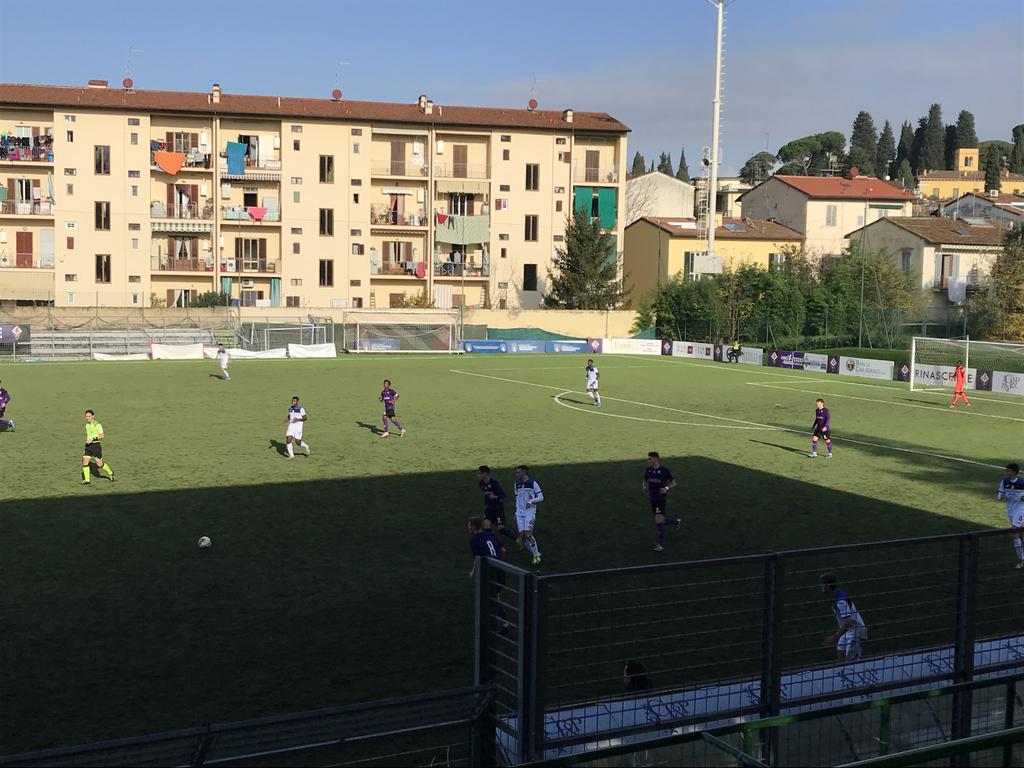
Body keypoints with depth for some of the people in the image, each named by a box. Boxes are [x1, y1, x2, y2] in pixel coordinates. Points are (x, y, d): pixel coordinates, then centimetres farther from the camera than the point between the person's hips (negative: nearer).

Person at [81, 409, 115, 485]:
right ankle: (87, 480, -3)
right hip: (88, 446, 7)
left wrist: (93, 439, -30)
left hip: (96, 445, -7)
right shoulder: (87, 425, 13)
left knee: (99, 464, -2)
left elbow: (102, 436, -21)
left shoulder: (97, 425, -12)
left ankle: (110, 473, 22)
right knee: (85, 461, -8)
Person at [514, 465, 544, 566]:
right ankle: (535, 554, 10)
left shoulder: (533, 483, -5)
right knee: (522, 535, -2)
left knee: (528, 534, -16)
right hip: (520, 512, 5)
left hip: (530, 511, -5)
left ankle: (536, 554, -2)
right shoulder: (517, 484, 12)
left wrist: (531, 501, -19)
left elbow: (541, 497, -5)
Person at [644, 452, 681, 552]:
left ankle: (661, 545, -9)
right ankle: (676, 521, 44)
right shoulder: (648, 470, 2)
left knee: (659, 521, -14)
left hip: (662, 498, -6)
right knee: (661, 520, 15)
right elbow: (645, 481, 18)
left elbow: (674, 483, -3)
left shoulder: (664, 470, -12)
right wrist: (645, 487, -4)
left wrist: (667, 488, -22)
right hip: (652, 499, 6)